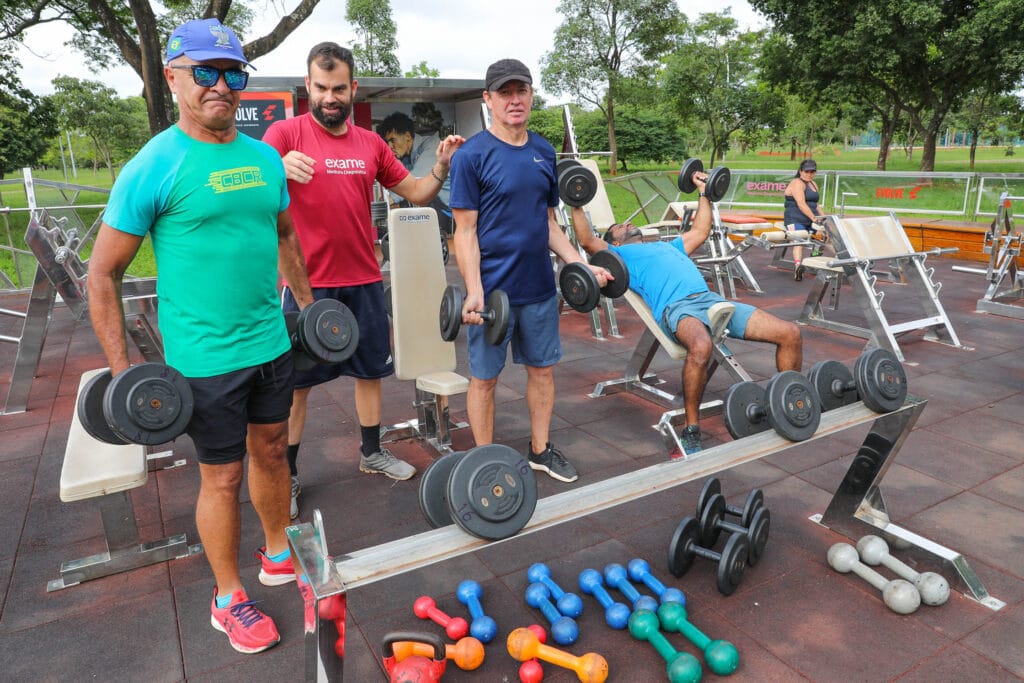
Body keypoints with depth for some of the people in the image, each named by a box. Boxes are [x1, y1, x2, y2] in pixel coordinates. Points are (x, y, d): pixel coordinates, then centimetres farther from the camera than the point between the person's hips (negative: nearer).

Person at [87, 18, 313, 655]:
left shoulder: (265, 158, 5)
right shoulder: (155, 166, -12)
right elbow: (103, 274, -9)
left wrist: (306, 302, 20)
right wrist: (122, 370, -12)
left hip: (272, 342, 6)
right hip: (206, 357, -5)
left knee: (272, 450, 19)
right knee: (223, 475, 7)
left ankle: (279, 554, 41)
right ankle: (228, 598, 27)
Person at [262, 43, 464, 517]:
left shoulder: (370, 143, 8)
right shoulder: (286, 132, -5)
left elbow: (415, 193, 13)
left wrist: (442, 167, -6)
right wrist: (279, 169, -37)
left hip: (364, 281, 5)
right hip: (308, 283, -4)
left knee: (371, 369, 15)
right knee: (296, 382, 6)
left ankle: (371, 453, 34)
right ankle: (287, 476, 21)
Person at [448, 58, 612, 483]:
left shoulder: (544, 152, 9)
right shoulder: (472, 155, -9)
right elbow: (465, 231, -11)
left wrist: (580, 264, 6)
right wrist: (474, 292, -21)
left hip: (540, 287, 6)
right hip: (493, 289, -5)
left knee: (543, 368, 14)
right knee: (484, 377, 7)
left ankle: (541, 449, 33)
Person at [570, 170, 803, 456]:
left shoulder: (666, 246, 39)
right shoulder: (619, 255, 21)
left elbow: (700, 232, 48)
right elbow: (587, 240, 6)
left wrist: (704, 193, 52)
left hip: (712, 300, 7)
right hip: (676, 307, -7)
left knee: (790, 333, -6)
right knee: (700, 347, -43)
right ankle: (691, 433, -26)